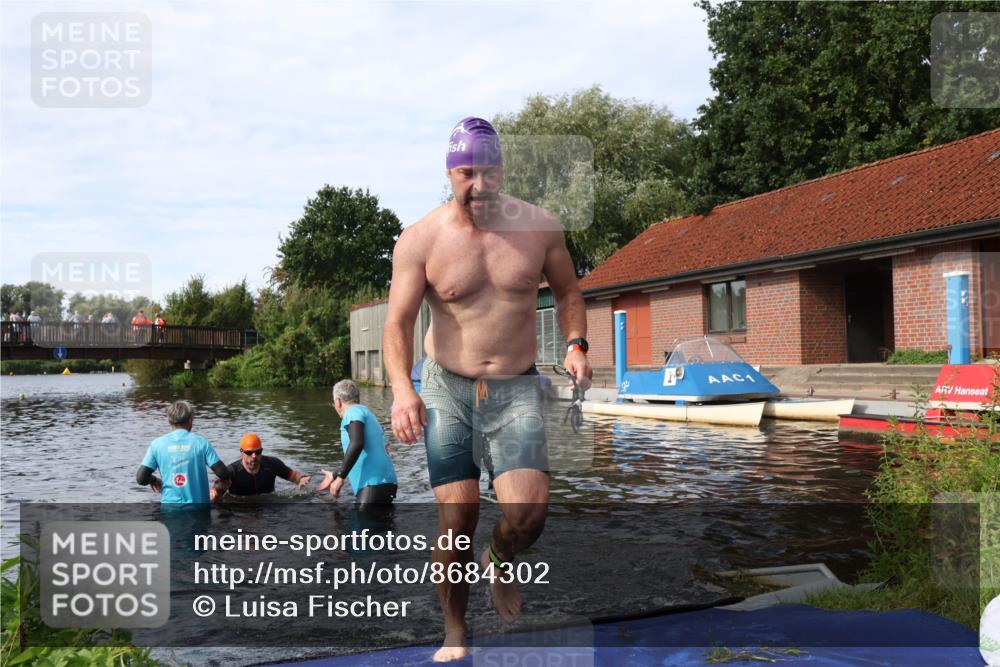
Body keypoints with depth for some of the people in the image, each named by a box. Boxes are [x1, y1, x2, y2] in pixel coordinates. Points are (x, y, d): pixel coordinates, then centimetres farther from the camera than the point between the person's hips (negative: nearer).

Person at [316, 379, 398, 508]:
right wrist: (335, 476, 45)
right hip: (383, 483, 10)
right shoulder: (366, 413, 27)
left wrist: (340, 477, -17)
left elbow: (357, 443, -21)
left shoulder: (353, 411, -1)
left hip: (374, 483, -10)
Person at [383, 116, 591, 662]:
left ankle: (499, 563, 23)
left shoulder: (540, 227, -2)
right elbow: (398, 323, -8)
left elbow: (568, 293, 14)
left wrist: (575, 344, -5)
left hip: (516, 391, 1)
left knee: (528, 512, -14)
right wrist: (402, 389, -24)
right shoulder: (419, 241, -7)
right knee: (457, 517, -3)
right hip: (447, 391, -1)